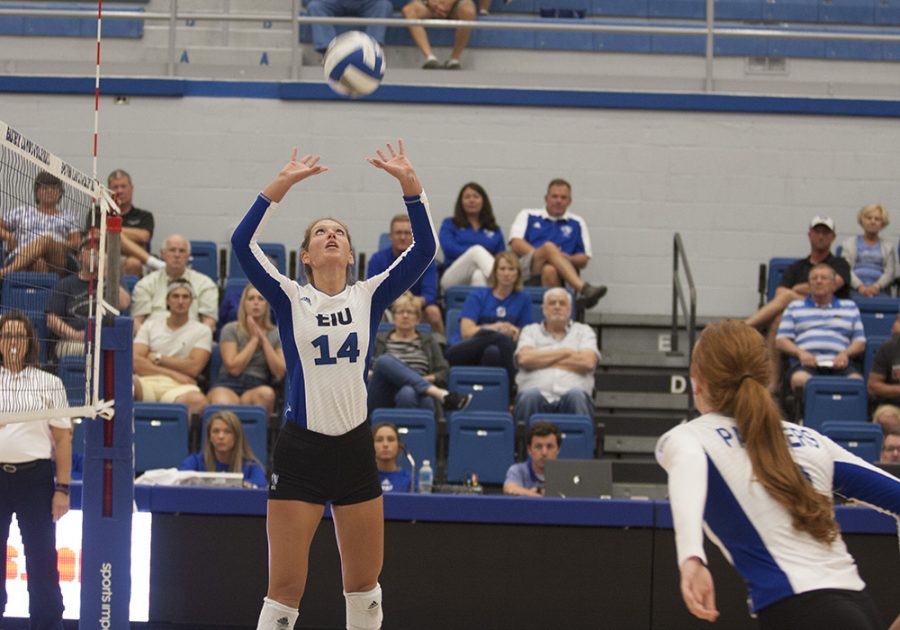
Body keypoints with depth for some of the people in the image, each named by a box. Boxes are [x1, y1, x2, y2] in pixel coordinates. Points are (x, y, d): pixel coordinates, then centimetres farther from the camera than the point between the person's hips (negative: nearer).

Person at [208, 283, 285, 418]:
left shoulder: (276, 335, 15)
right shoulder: (230, 330, 8)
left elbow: (280, 373, 2)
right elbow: (234, 368, -5)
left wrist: (263, 340, 0)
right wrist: (254, 339, 0)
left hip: (257, 388, 2)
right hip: (229, 386, -2)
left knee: (267, 393, -37)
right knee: (222, 402, -40)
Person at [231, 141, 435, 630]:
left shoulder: (369, 297, 5)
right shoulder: (289, 299, 0)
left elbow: (424, 249, -4)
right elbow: (242, 244, -13)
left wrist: (409, 183, -16)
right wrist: (283, 184, -21)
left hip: (355, 448, 3)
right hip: (300, 449, -2)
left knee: (364, 586, 11)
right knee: (285, 589, -3)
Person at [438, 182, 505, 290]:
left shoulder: (494, 230, 24)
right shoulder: (449, 224, 20)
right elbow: (448, 247, -1)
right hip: (454, 280, -1)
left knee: (479, 275, -39)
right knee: (477, 250, -32)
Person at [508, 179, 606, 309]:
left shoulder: (577, 223, 20)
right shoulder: (527, 215, 19)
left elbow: (583, 260, 14)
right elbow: (516, 245, 3)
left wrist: (567, 259, -9)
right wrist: (540, 254, -13)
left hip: (558, 275, 1)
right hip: (526, 270, -1)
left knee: (550, 270, -38)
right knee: (549, 246, -33)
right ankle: (583, 289, -52)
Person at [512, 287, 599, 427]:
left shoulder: (583, 331, 23)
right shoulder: (530, 331, 24)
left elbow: (588, 363, 3)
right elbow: (524, 359, 2)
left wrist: (542, 359, 7)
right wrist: (565, 352, 6)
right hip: (538, 395, 0)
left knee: (576, 395, -36)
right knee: (529, 395, -36)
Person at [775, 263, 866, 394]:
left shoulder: (850, 307, 26)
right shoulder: (794, 307, 24)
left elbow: (860, 342, 20)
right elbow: (781, 340, 14)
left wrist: (846, 354, -3)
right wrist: (800, 353, -6)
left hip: (838, 363, 1)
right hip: (806, 363, -1)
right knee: (800, 380, -38)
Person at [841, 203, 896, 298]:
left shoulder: (888, 247, 21)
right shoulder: (850, 242, 18)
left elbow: (890, 272, 8)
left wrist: (876, 286, -13)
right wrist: (860, 286, -14)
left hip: (879, 292, 1)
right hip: (855, 290, -1)